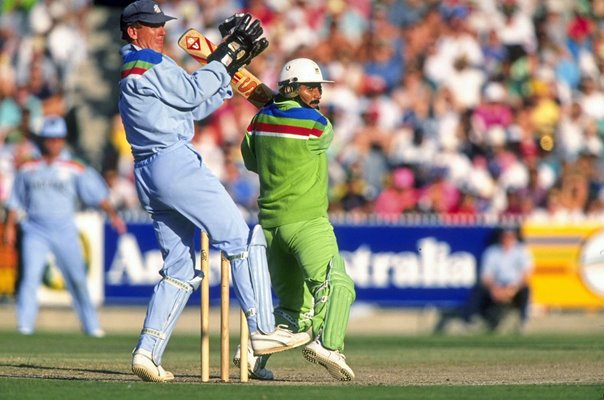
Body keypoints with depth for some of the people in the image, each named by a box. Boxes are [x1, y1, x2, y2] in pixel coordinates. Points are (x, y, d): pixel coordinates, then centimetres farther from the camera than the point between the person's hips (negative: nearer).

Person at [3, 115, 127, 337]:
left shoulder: (75, 169, 2)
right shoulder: (27, 169, 8)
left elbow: (97, 194, -2)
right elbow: (15, 200, 13)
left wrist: (112, 214, -12)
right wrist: (10, 226, 5)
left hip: (65, 232, 0)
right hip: (36, 231, 0)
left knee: (77, 278, 3)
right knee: (30, 275, -14)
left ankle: (91, 325, 14)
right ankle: (24, 324, -13)